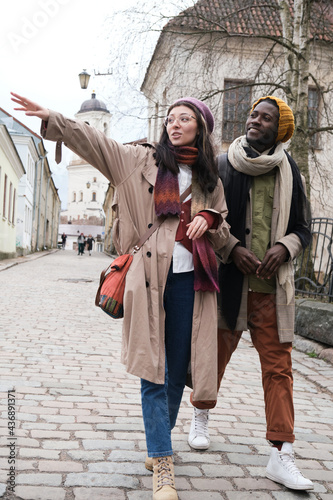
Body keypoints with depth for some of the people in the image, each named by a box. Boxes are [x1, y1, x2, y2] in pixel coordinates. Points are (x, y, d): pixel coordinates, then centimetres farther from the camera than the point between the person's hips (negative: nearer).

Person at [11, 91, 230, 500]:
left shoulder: (210, 180, 16)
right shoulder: (142, 160, 9)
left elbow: (223, 236, 18)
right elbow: (95, 143, 3)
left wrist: (209, 220, -4)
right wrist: (52, 119, -7)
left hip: (189, 281, 3)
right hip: (149, 278, -2)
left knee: (177, 371, 7)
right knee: (153, 371, -3)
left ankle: (158, 445, 28)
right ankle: (162, 467, 2)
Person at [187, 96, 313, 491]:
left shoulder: (289, 173, 7)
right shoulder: (222, 166, 2)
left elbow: (302, 229, 12)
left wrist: (283, 247, -9)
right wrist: (233, 249, -12)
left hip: (271, 285, 1)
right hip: (229, 279, -1)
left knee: (278, 367, -2)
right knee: (216, 352, 12)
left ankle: (281, 456, 4)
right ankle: (201, 416, 38)